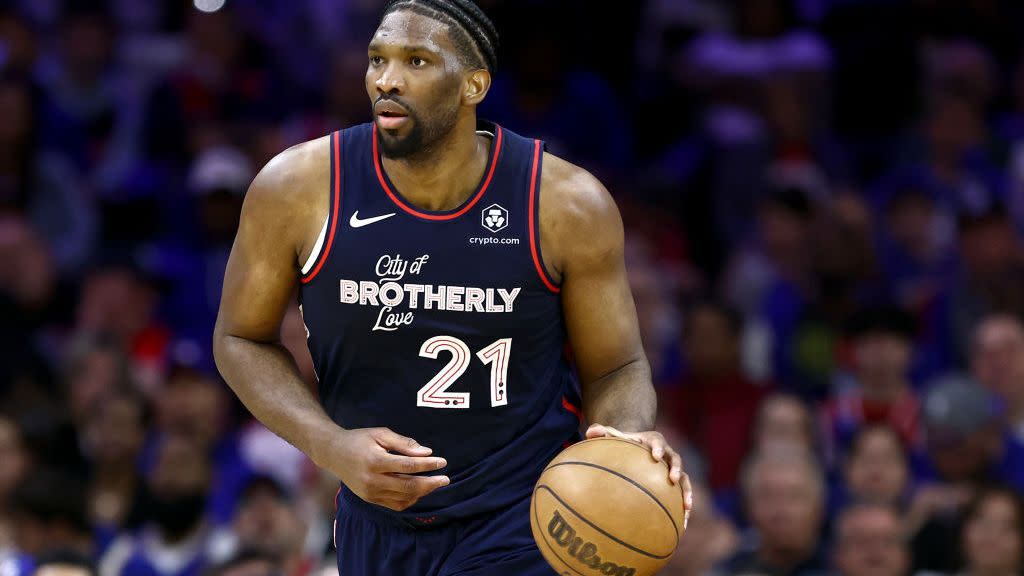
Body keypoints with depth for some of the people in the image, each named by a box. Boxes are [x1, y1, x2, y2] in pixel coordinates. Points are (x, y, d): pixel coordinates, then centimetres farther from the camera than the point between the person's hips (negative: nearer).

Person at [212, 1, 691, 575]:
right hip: (378, 523, 3)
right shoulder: (298, 189, -12)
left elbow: (615, 368, -2)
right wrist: (333, 448, -16)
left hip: (522, 528, -3)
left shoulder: (567, 204, -14)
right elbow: (242, 339, 1)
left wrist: (630, 440, -27)